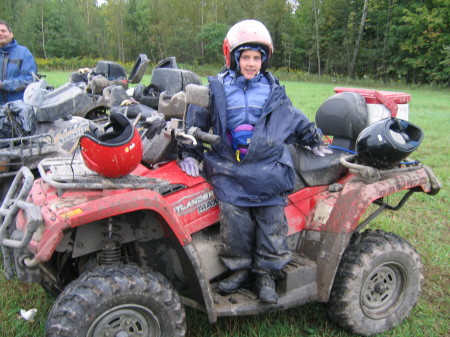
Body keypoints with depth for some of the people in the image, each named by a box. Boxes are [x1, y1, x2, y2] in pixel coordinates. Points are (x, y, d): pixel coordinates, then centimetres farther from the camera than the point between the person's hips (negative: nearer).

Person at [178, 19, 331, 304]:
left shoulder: (274, 91, 15)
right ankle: (240, 268, 4)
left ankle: (266, 273, 11)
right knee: (233, 214, -17)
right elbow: (196, 123, 12)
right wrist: (189, 152, 5)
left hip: (268, 165, 1)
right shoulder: (217, 89, 10)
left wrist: (314, 140, 30)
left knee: (272, 218, -6)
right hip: (228, 165, -1)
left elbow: (296, 121, 27)